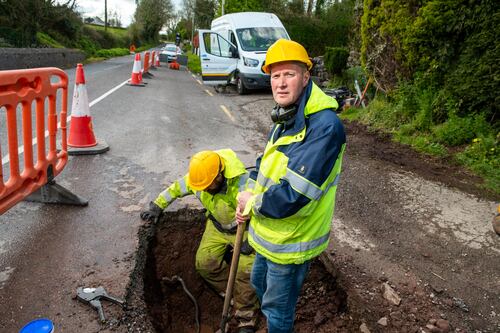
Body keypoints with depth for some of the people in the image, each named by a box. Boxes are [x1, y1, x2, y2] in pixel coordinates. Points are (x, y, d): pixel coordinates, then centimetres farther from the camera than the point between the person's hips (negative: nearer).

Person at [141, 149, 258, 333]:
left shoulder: (241, 184, -36)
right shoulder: (198, 177, -19)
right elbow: (176, 188, -2)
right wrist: (157, 207, -2)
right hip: (217, 225, 6)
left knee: (245, 270, -16)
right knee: (205, 262, -3)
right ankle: (232, 293, 20)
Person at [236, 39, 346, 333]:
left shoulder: (325, 127, -31)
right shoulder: (288, 118, 2)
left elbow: (293, 197, -35)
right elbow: (266, 160, 13)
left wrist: (253, 203, -18)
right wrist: (249, 194, -3)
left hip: (291, 239, -9)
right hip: (270, 230, 10)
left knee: (278, 306, 15)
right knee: (260, 281, 32)